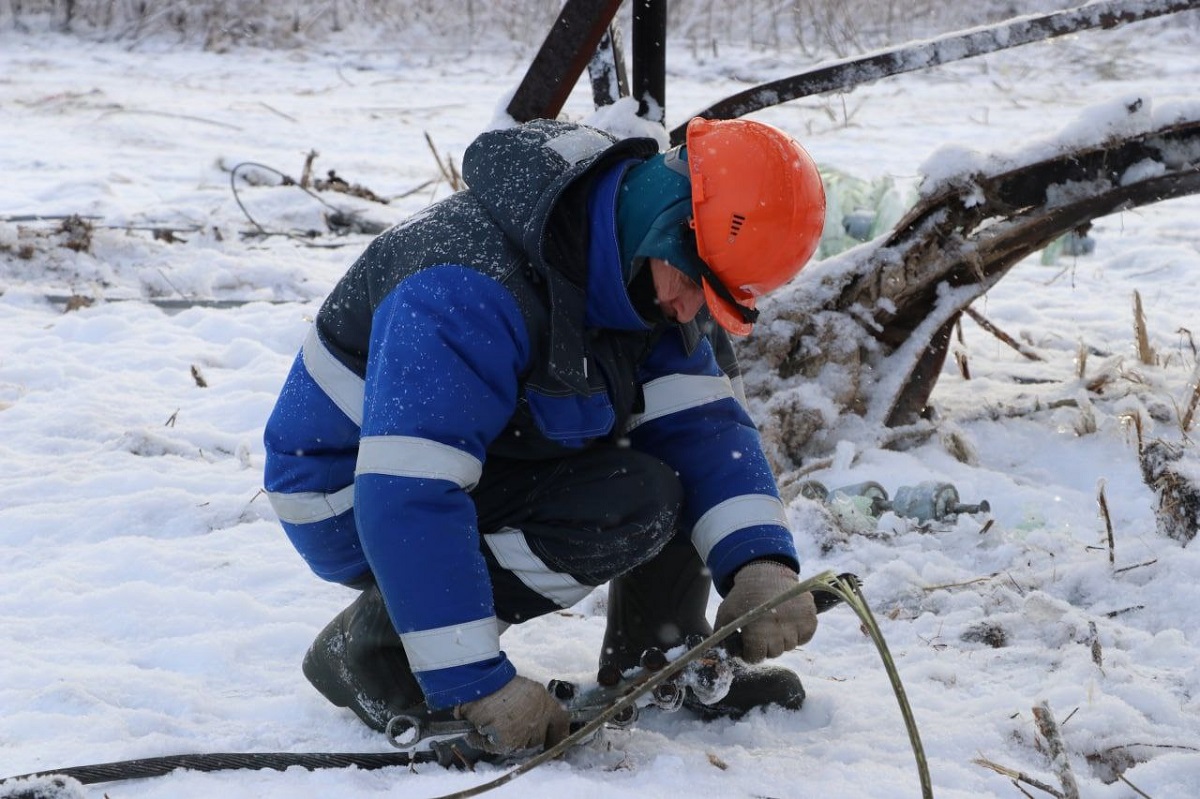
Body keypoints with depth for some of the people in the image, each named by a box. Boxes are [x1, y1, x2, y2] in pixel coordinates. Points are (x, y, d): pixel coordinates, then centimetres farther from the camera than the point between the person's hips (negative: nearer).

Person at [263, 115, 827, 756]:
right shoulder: (471, 291, -35)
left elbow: (702, 425, -8)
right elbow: (404, 500, -38)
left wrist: (761, 563, -26)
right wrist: (478, 686, -37)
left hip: (486, 457, 8)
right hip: (354, 503, -8)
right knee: (630, 507, -27)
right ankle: (371, 647, -14)